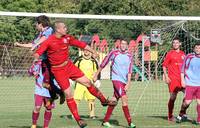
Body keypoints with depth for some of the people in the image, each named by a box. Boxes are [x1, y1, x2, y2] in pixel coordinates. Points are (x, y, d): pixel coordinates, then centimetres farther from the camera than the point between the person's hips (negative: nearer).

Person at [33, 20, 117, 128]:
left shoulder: (67, 38, 0)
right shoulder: (49, 41, -16)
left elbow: (80, 44, 10)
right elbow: (38, 52, -21)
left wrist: (93, 51, 13)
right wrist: (36, 57, -44)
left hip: (69, 65, 5)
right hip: (58, 70, -5)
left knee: (87, 82, 5)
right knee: (68, 94, -5)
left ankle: (104, 101, 24)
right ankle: (78, 119, 3)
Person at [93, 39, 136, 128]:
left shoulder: (129, 56, 6)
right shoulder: (114, 53, -3)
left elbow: (129, 71, 0)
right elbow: (103, 64, 5)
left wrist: (128, 83, -9)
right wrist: (96, 75, 9)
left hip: (124, 81, 4)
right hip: (116, 79, -4)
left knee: (114, 100, 8)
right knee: (124, 98, -17)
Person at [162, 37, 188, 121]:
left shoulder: (183, 54, 12)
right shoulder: (170, 54, -1)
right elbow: (164, 65, -1)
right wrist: (166, 77, -10)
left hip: (182, 78, 5)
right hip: (173, 79, -5)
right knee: (173, 97, -2)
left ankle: (183, 113, 11)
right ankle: (170, 116, 8)